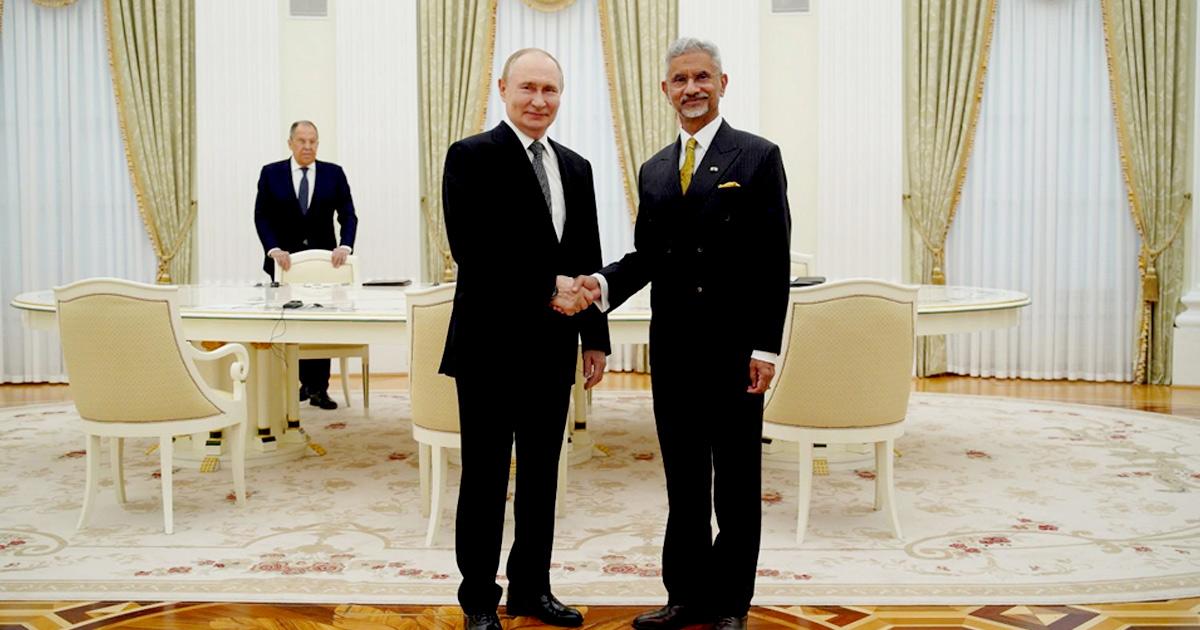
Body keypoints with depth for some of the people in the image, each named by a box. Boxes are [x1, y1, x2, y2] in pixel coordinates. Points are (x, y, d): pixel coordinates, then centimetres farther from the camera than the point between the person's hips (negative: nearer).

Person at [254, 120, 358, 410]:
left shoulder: (334, 173, 2)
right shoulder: (271, 174, 2)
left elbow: (348, 215, -2)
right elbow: (261, 217, -2)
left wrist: (345, 246, -19)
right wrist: (274, 250, -17)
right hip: (285, 260, 0)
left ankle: (318, 389, 4)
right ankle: (302, 383, 16)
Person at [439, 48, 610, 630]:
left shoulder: (576, 168, 13)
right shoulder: (472, 157, -5)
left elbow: (588, 261, 14)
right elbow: (472, 249, -17)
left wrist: (594, 336, 10)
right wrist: (547, 288, -18)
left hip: (553, 348, 6)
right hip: (492, 343, -5)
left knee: (541, 475, 14)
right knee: (485, 476, 5)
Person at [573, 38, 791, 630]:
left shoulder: (758, 157, -3)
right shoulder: (654, 171, 12)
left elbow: (773, 262, -7)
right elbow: (644, 255, 13)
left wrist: (765, 347, -13)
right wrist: (604, 283, -9)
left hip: (734, 348, -4)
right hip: (673, 348, 5)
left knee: (736, 485, 7)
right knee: (683, 481, 13)